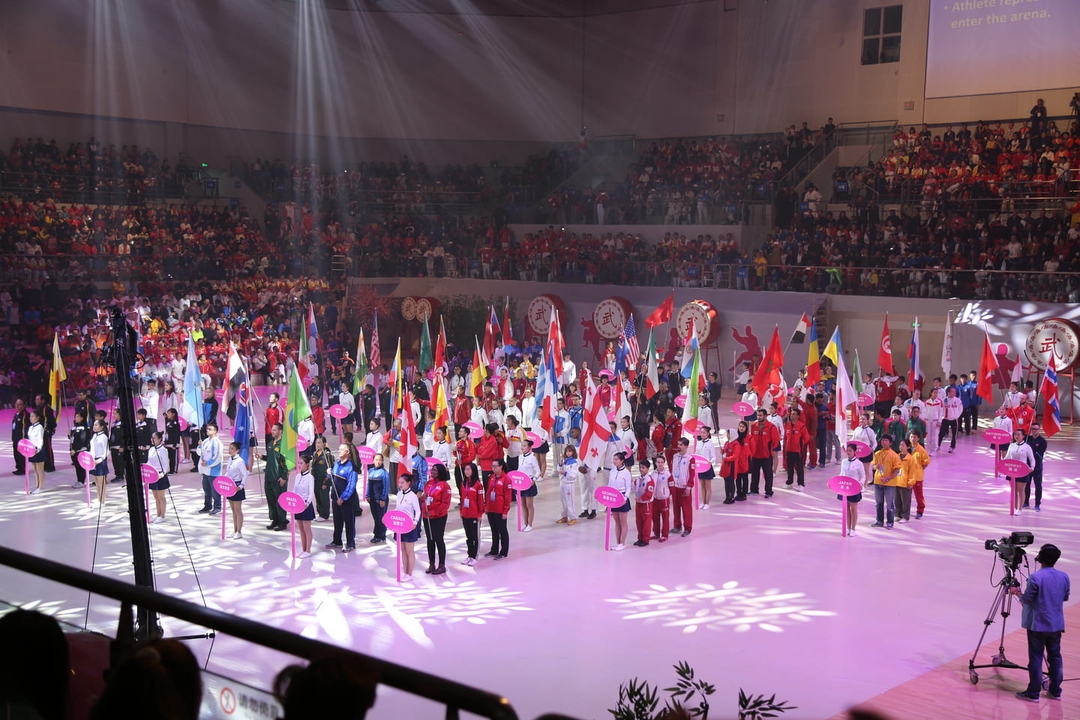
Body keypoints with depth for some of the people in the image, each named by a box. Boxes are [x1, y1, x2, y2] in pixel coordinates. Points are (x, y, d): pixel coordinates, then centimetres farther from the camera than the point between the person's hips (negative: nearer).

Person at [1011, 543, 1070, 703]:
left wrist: (1017, 592, 5)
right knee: (1055, 656, 15)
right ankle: (1055, 691, 22)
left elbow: (1026, 599, -14)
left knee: (1036, 658, 1)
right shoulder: (1064, 577, 0)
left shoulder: (1035, 577, -19)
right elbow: (1065, 597, 12)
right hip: (1056, 624, 5)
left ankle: (1033, 693, 5)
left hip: (1038, 625, -5)